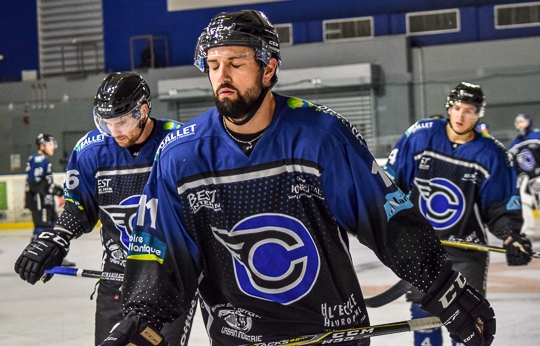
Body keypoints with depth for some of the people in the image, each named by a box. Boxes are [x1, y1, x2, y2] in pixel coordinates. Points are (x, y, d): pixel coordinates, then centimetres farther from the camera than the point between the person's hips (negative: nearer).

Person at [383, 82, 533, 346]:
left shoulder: (491, 154, -10)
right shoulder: (421, 135, -9)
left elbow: (500, 206, -5)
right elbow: (391, 180, 0)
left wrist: (510, 235, -21)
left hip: (466, 248, -1)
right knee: (423, 314, 7)